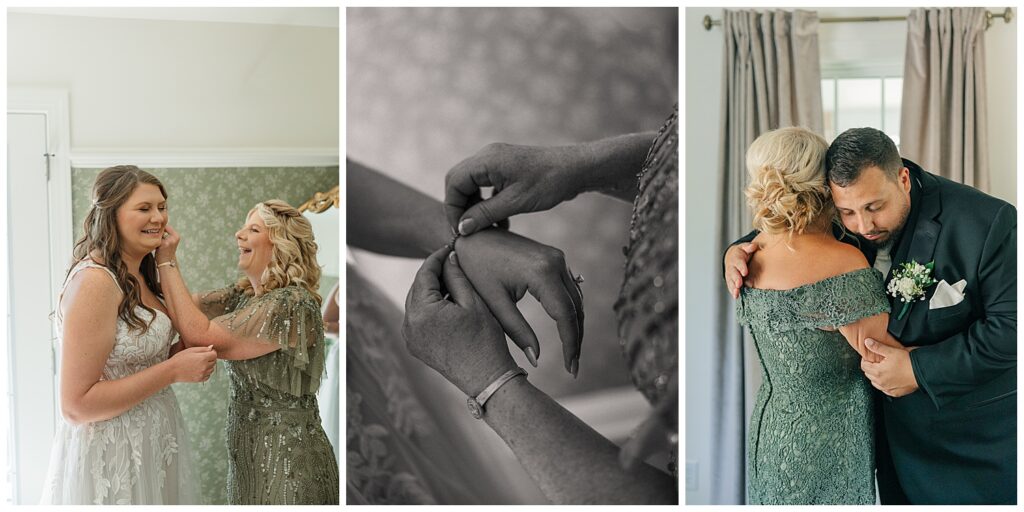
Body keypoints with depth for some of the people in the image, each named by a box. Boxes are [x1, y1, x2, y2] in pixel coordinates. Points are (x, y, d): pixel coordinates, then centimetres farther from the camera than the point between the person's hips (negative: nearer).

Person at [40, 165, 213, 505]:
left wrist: (191, 354, -3)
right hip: (109, 458, -9)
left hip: (152, 445, 9)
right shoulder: (94, 280, -20)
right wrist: (173, 370, -21)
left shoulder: (138, 278, 7)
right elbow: (76, 404, -22)